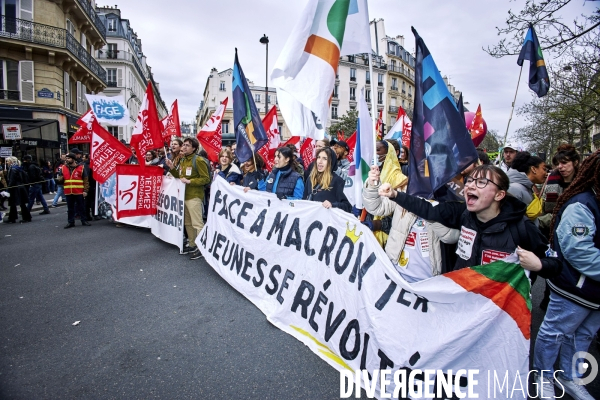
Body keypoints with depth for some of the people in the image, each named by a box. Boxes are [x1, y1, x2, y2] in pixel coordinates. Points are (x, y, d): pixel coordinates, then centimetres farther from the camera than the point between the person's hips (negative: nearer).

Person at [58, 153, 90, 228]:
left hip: (79, 192, -3)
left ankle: (84, 221, 15)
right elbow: (60, 179, 19)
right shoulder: (63, 168, 9)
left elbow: (85, 180, -1)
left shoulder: (81, 167, -1)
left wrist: (85, 190, -7)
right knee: (70, 208, 10)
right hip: (68, 192, 3)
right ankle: (70, 222, 17)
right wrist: (60, 179, -7)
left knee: (81, 207, 6)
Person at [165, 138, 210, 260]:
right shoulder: (182, 160, 15)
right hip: (184, 195, 9)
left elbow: (206, 179, -14)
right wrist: (172, 168, 7)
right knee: (187, 223, 14)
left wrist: (190, 181, -19)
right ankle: (192, 245, 25)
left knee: (197, 223, -6)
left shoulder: (198, 160, -11)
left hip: (194, 196, -9)